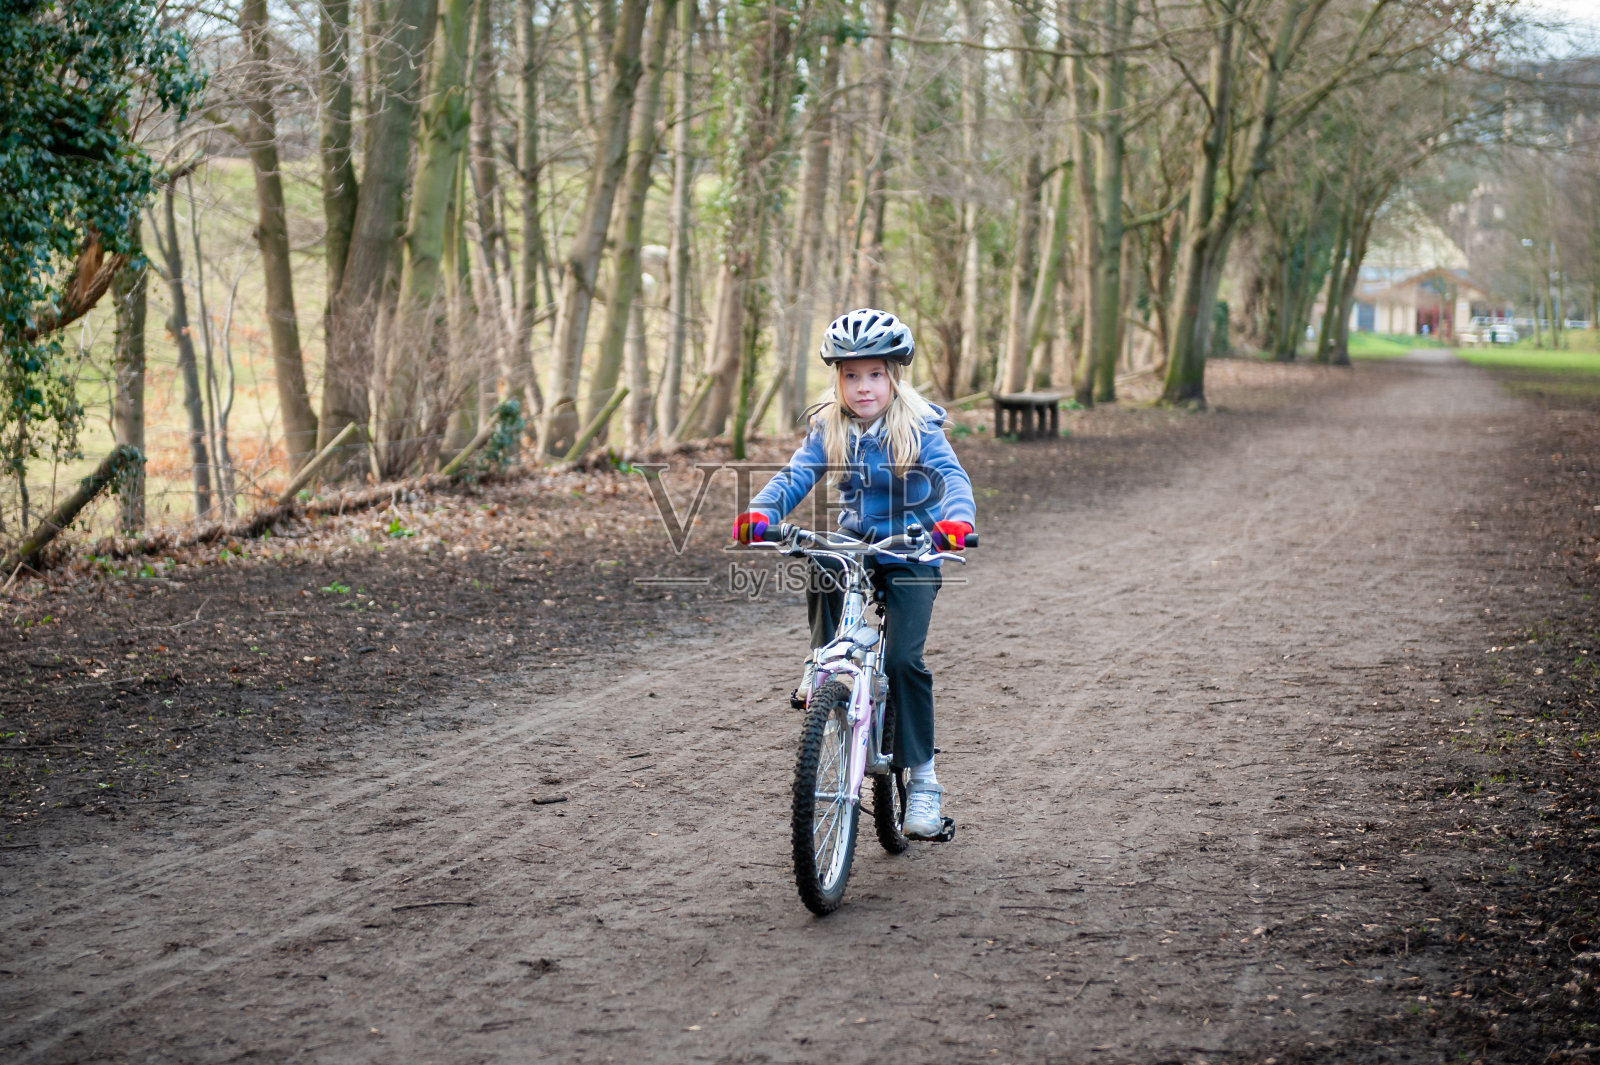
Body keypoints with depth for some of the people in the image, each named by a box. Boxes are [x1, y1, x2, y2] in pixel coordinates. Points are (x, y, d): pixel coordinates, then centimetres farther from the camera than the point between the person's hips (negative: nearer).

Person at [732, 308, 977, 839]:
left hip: (910, 555, -4)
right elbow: (794, 476, -10)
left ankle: (922, 777, -6)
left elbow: (952, 476, -24)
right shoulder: (829, 429, -1)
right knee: (820, 572, -30)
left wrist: (957, 519, -46)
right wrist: (760, 513, -31)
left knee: (903, 658, -18)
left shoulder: (919, 428, -11)